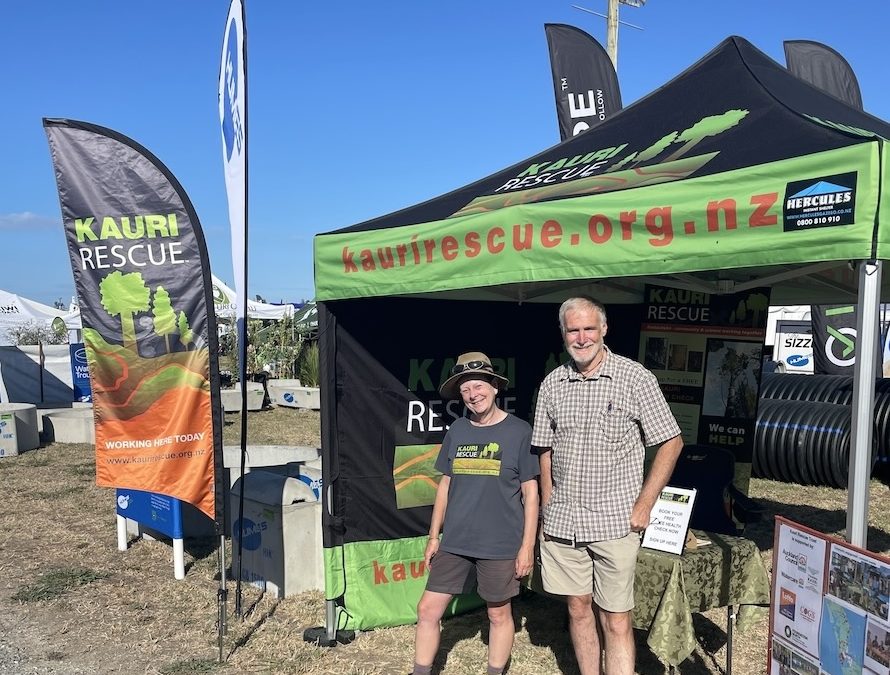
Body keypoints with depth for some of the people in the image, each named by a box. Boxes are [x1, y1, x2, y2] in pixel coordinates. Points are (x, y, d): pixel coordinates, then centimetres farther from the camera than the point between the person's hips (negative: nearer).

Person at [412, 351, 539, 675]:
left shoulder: (519, 431, -8)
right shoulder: (457, 431, 4)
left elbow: (530, 492, -6)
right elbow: (445, 485, 11)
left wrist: (527, 546, -8)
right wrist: (434, 536, 11)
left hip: (501, 546, -4)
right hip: (454, 543, 4)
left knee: (498, 614, 12)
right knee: (428, 609, 6)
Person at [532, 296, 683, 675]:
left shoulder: (634, 378, -5)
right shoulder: (552, 384, 6)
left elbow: (671, 443, -2)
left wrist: (643, 506, -6)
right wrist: (548, 508, 8)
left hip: (614, 521, -4)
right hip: (562, 521, 4)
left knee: (616, 619, -1)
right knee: (578, 607, 14)